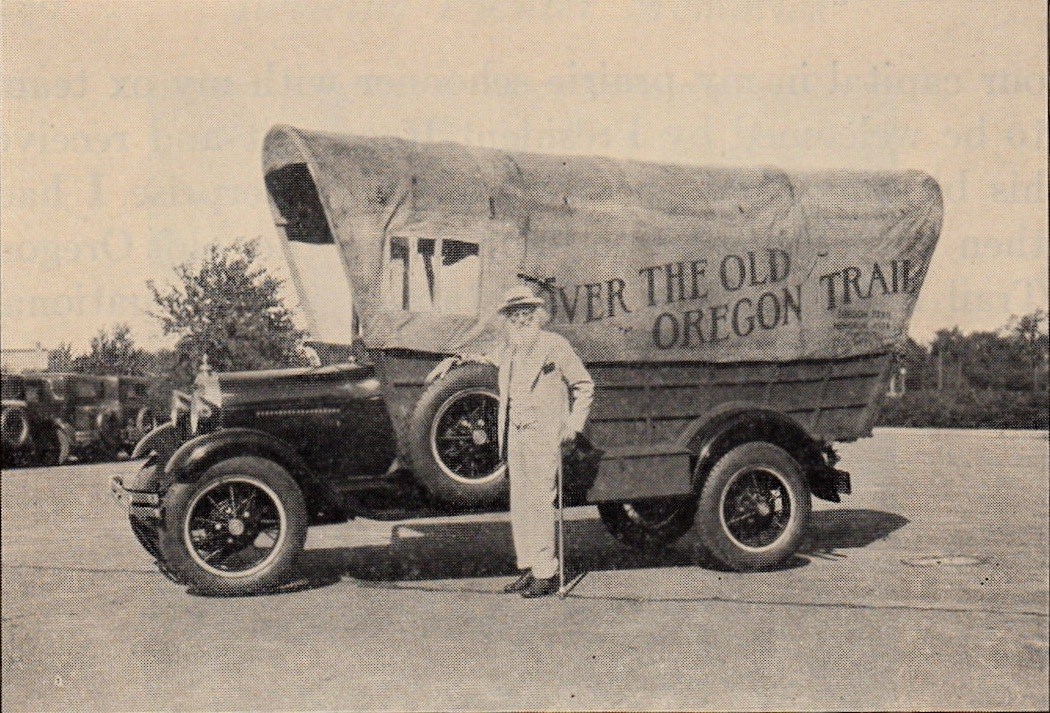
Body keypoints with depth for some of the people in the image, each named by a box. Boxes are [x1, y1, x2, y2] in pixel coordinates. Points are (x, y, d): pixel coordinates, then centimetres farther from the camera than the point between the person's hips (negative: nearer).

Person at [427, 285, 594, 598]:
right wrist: (456, 360, 26)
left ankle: (546, 573, -4)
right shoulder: (507, 351, 16)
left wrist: (574, 425, -3)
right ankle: (529, 568, 17)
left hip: (544, 435, -7)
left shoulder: (555, 345, -1)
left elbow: (584, 386, 4)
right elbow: (488, 357, 40)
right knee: (519, 505, 8)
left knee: (538, 503, -10)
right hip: (514, 435, 7)